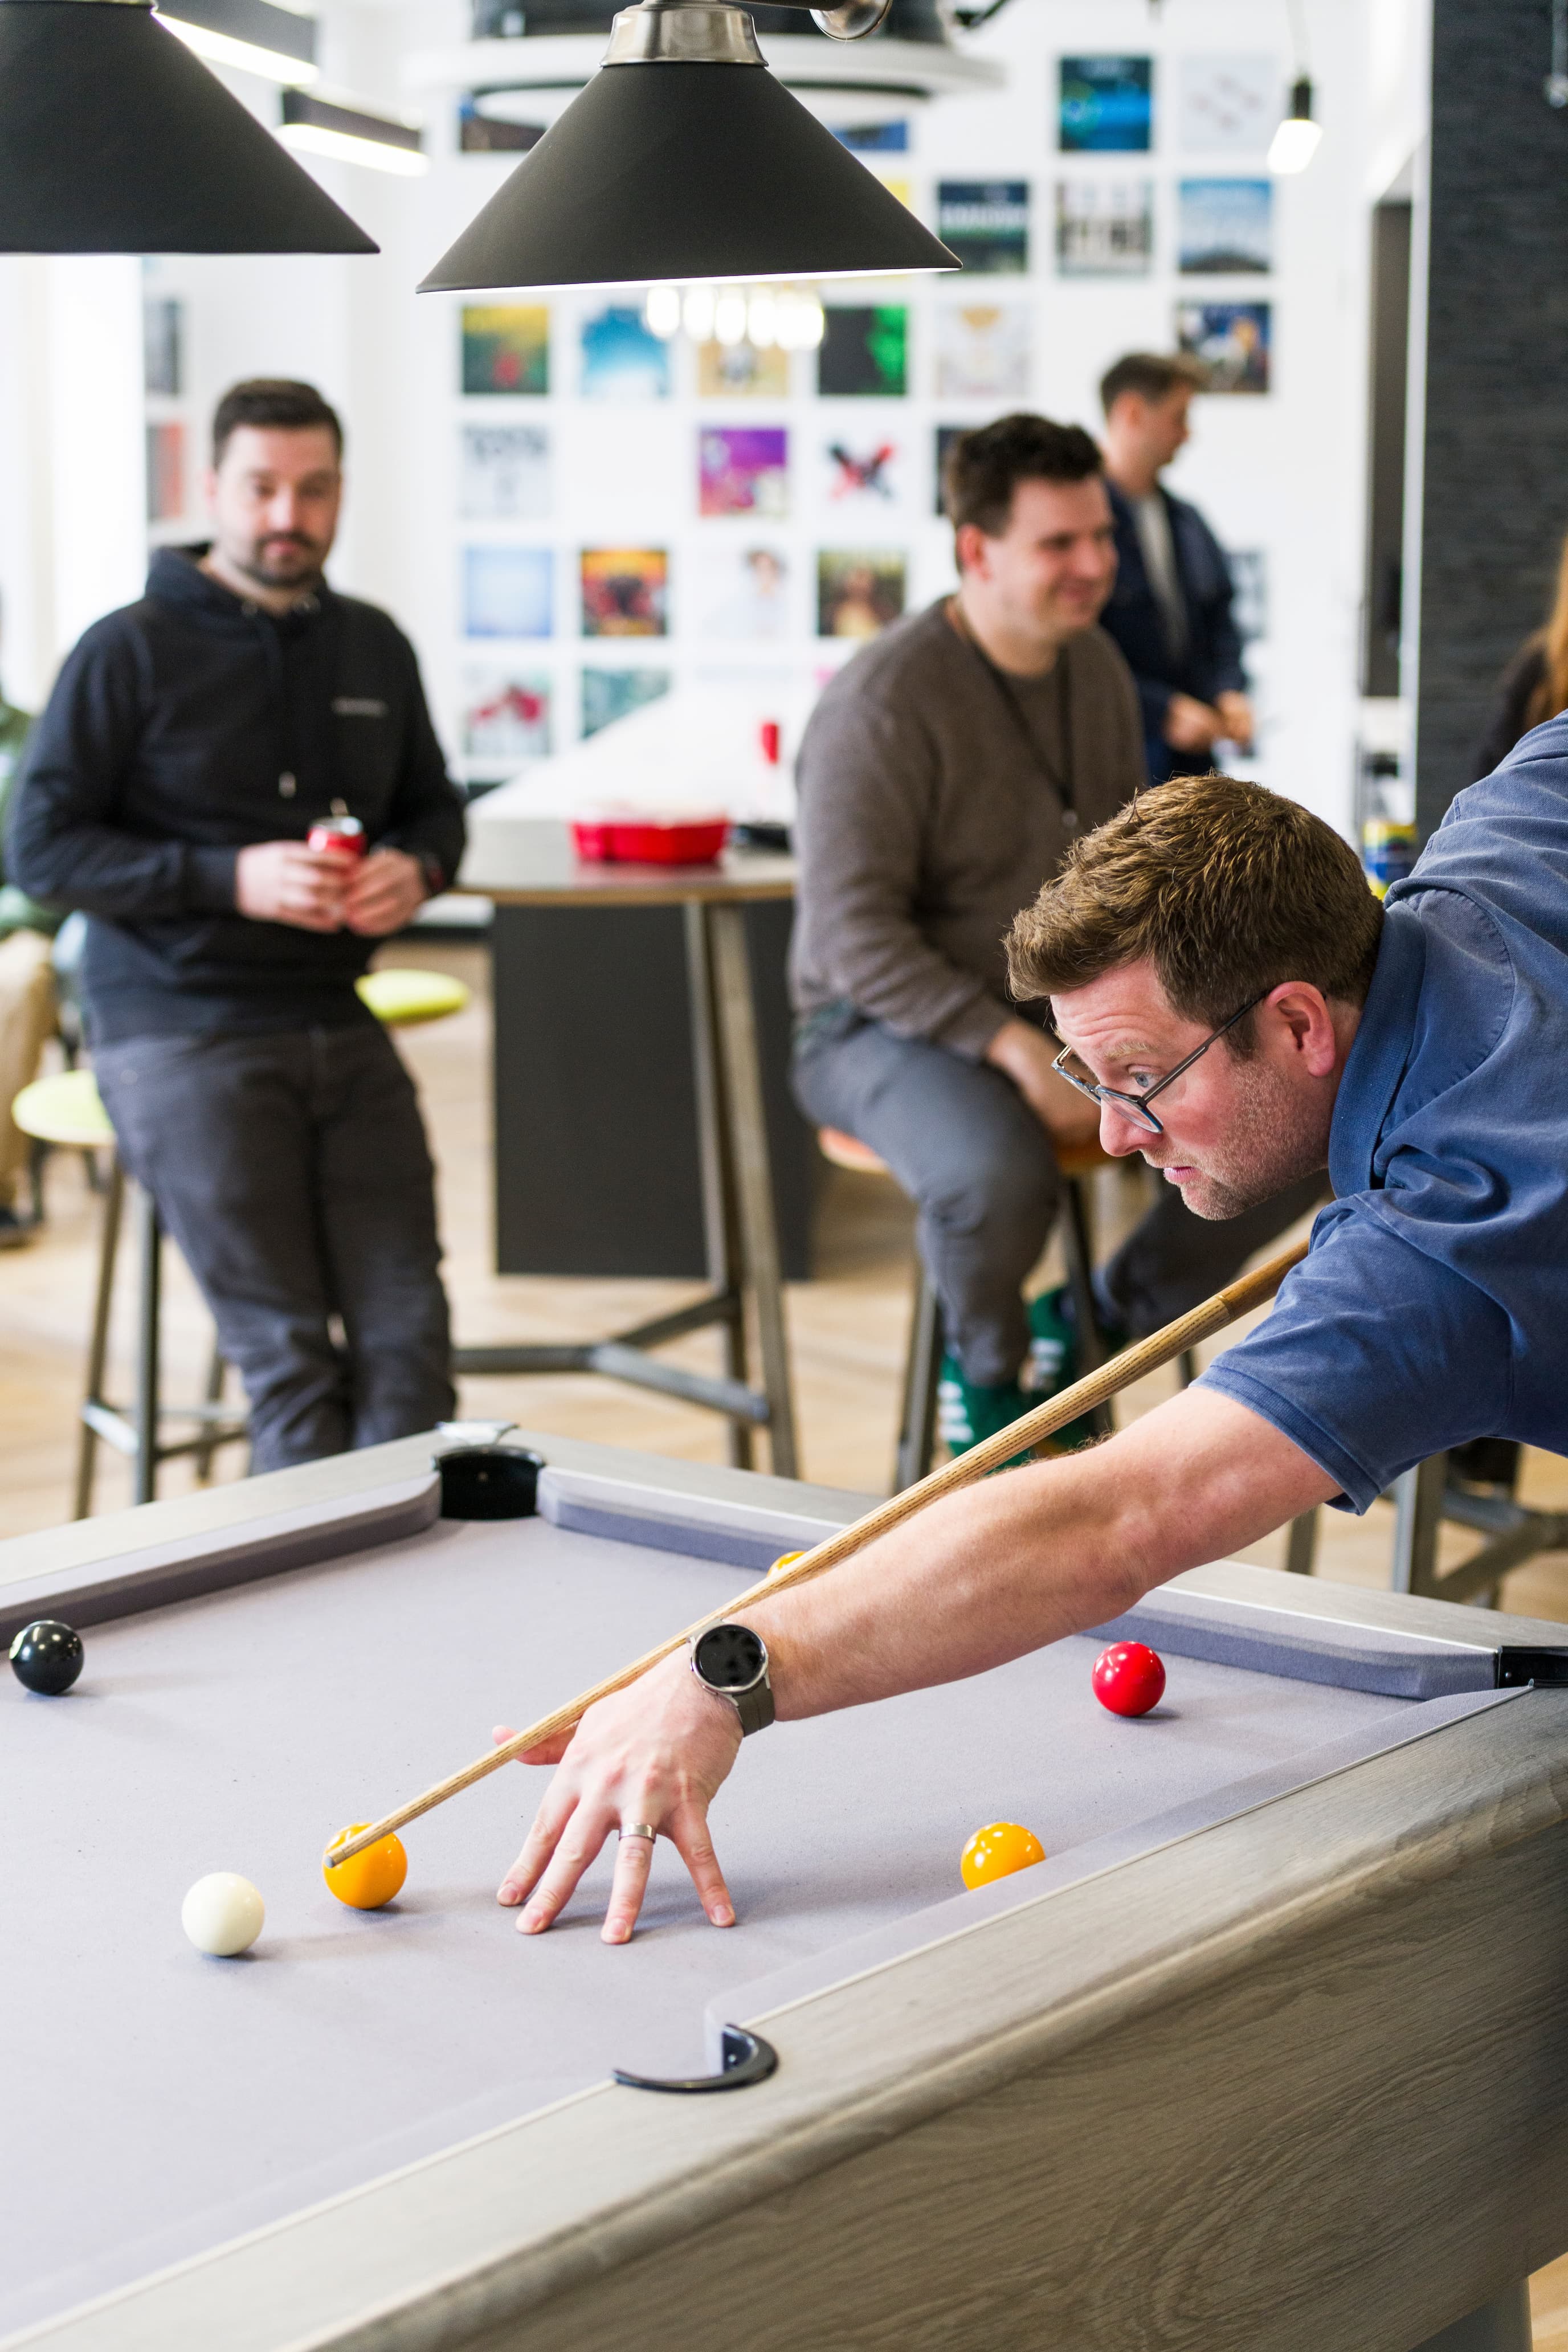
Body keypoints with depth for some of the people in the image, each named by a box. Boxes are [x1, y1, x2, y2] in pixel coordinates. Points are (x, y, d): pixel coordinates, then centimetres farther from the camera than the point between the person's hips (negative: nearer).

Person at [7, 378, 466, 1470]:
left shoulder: (374, 646, 14)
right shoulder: (130, 653, -4)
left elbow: (434, 805, 25)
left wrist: (414, 870, -1)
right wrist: (231, 879, -17)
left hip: (337, 1024, 5)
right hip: (180, 1039, -5)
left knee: (409, 1333, -5)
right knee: (289, 1357, -10)